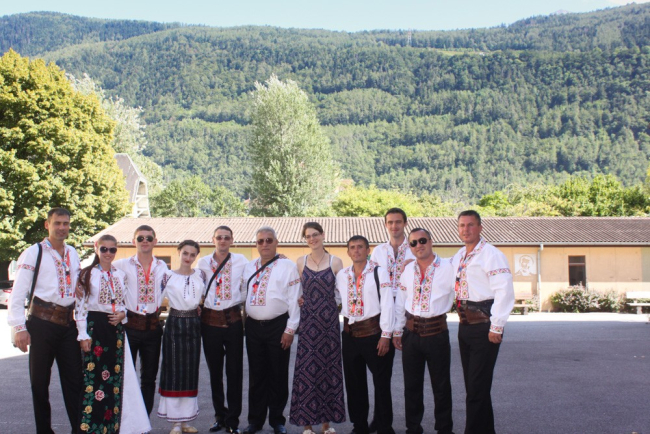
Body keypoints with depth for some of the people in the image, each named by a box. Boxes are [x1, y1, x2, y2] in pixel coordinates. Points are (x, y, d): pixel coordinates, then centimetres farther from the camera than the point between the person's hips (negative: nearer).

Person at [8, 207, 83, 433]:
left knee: (74, 378, 7)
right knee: (40, 381, 8)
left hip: (68, 322, 5)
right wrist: (20, 327, -13)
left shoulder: (73, 253, 11)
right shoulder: (34, 253, -5)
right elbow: (18, 293, -8)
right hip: (42, 322, -4)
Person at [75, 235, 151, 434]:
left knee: (115, 376, 7)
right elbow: (80, 306, -5)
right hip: (94, 327, -4)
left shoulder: (120, 274, 11)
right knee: (93, 375, -5)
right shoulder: (87, 274, -2)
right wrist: (83, 335, -11)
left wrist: (122, 314, -4)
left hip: (116, 328, 5)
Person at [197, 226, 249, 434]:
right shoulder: (203, 262, 7)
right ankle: (220, 415, 25)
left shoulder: (241, 260, 1)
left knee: (234, 371, 2)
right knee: (214, 371, 10)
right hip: (209, 320, 2)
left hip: (232, 319, -2)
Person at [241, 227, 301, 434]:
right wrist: (244, 320, 7)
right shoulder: (249, 267, 11)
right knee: (256, 375, 11)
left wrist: (290, 329, -10)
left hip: (278, 326, -4)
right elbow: (243, 295, 14)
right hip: (253, 326, 4)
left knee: (278, 375, 5)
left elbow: (294, 299, -6)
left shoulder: (287, 266, -4)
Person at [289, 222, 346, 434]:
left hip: (329, 320, 0)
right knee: (306, 368, -1)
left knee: (329, 367, 5)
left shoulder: (335, 262, 2)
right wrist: (298, 300, -5)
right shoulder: (301, 262, 7)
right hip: (307, 320, 1)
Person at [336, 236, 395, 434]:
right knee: (354, 384, 13)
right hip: (350, 334, 5)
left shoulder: (379, 272, -7)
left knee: (381, 384, 4)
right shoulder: (341, 275, 8)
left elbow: (387, 305, -11)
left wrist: (386, 335, -15)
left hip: (374, 332, -5)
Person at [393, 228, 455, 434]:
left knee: (441, 385, 8)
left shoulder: (448, 267, -7)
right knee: (411, 385, 12)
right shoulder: (407, 270, 7)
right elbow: (400, 302, 12)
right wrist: (397, 330, 12)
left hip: (437, 332, -4)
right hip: (411, 332, 4)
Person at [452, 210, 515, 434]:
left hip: (484, 327, -8)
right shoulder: (458, 257, 13)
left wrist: (496, 327, -19)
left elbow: (504, 292, -18)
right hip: (465, 325, 8)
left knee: (477, 387, -4)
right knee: (471, 385, 16)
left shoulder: (491, 254, -12)